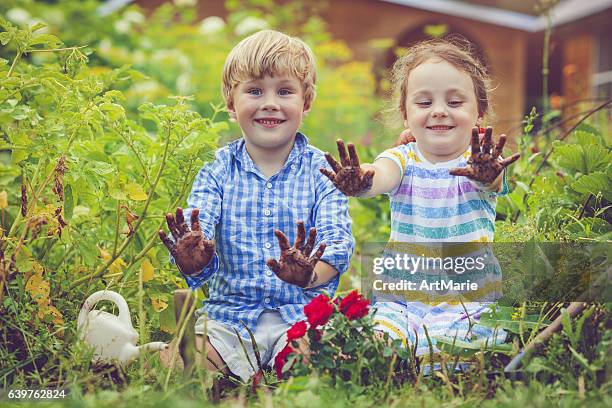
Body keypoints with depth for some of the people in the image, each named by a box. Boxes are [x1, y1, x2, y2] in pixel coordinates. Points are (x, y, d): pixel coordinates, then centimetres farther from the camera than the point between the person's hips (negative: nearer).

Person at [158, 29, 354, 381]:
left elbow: (337, 239, -11)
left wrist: (310, 274, -36)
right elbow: (198, 230, -8)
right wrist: (195, 262, -35)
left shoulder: (321, 170, 2)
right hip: (229, 315, 2)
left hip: (302, 314, -1)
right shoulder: (218, 171, 6)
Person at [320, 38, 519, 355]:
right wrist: (359, 183, -48)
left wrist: (486, 175, -55)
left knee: (437, 352, -26)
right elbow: (381, 175, -22)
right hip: (402, 297, 2)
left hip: (468, 301, -2)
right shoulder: (403, 159, 2)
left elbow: (491, 180, -28)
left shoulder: (480, 162, -3)